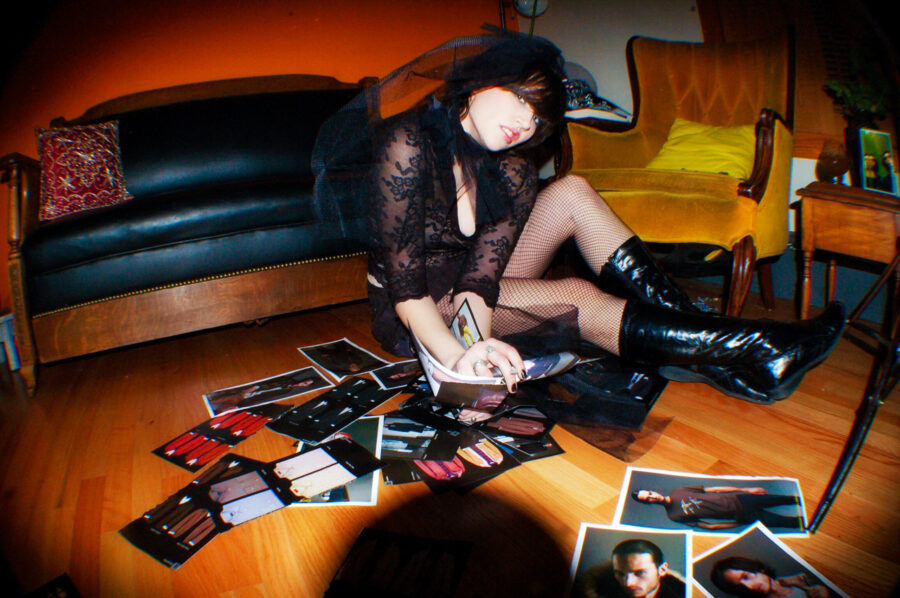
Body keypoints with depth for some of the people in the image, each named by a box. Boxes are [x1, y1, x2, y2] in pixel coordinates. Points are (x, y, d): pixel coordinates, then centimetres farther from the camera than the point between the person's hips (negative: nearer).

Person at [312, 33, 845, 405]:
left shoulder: (513, 170, -7)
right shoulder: (408, 145, -22)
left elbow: (482, 273, -21)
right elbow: (405, 280, -30)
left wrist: (477, 341, -41)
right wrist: (458, 356, -44)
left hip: (472, 290, 6)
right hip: (413, 314, -5)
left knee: (572, 192, -14)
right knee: (573, 298, -29)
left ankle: (694, 325, -20)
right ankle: (750, 352, -24)